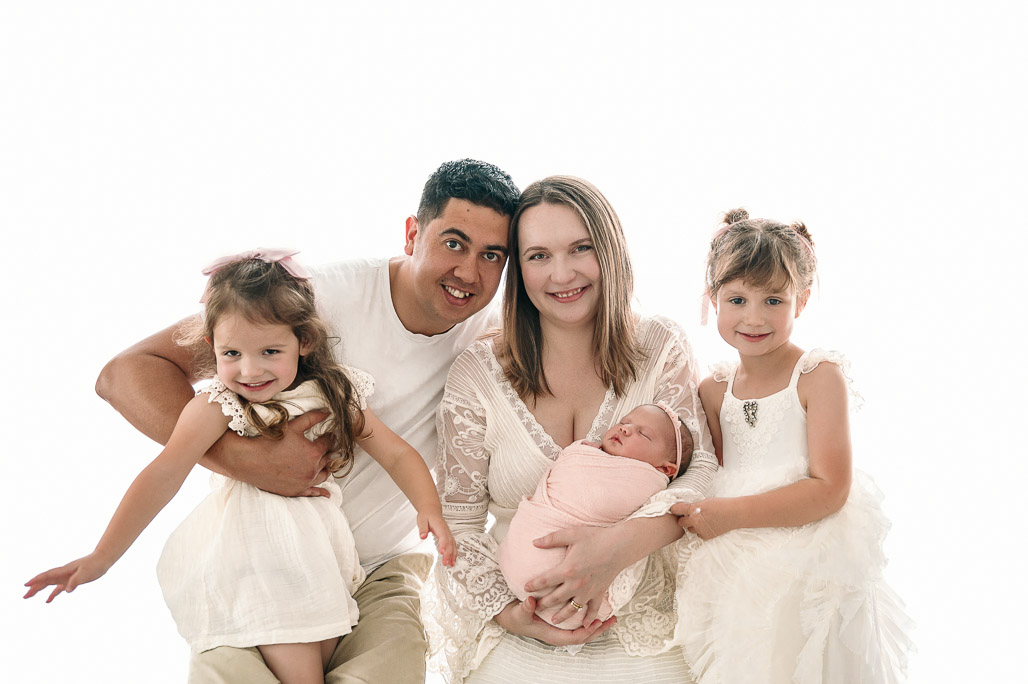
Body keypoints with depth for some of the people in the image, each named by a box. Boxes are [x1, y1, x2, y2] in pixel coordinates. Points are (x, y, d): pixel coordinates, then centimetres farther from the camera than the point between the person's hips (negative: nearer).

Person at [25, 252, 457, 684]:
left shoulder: (335, 396, -1)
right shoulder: (218, 406, -12)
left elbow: (396, 455, 2)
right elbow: (163, 475, -16)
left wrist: (429, 509, -16)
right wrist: (101, 558, -18)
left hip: (318, 549, 5)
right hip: (256, 556, -5)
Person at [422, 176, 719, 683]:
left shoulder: (660, 349, 1)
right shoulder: (477, 374, -1)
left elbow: (704, 472, -5)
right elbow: (457, 522, 2)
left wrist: (620, 543, -23)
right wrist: (510, 612, -13)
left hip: (640, 619, 1)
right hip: (517, 629, 0)